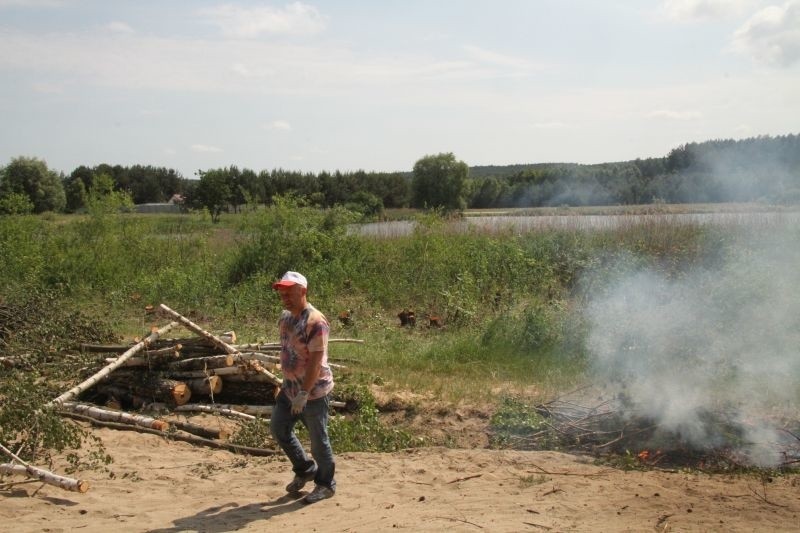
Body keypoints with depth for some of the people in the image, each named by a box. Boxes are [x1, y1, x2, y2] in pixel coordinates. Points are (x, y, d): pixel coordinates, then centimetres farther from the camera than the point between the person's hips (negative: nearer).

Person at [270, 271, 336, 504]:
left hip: (314, 391, -9)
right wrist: (286, 382, 18)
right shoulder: (285, 318, 6)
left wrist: (303, 393, -26)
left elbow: (315, 362, -25)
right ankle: (305, 470, 34)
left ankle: (325, 484, 24)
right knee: (278, 428, 16)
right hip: (290, 387, 9)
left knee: (318, 439, 4)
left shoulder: (315, 322, -22)